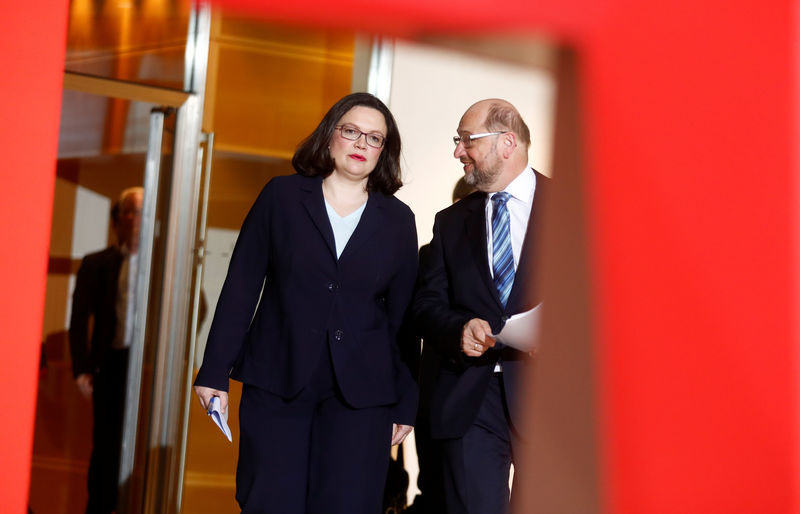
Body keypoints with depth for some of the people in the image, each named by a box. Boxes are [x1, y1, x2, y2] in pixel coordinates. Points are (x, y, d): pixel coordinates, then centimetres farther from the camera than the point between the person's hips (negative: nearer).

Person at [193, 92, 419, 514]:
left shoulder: (398, 221, 9)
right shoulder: (282, 196, 6)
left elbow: (403, 316, 9)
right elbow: (241, 287, 4)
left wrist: (405, 404, 7)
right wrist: (215, 371, -1)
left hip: (360, 395, 1)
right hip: (276, 383, 0)